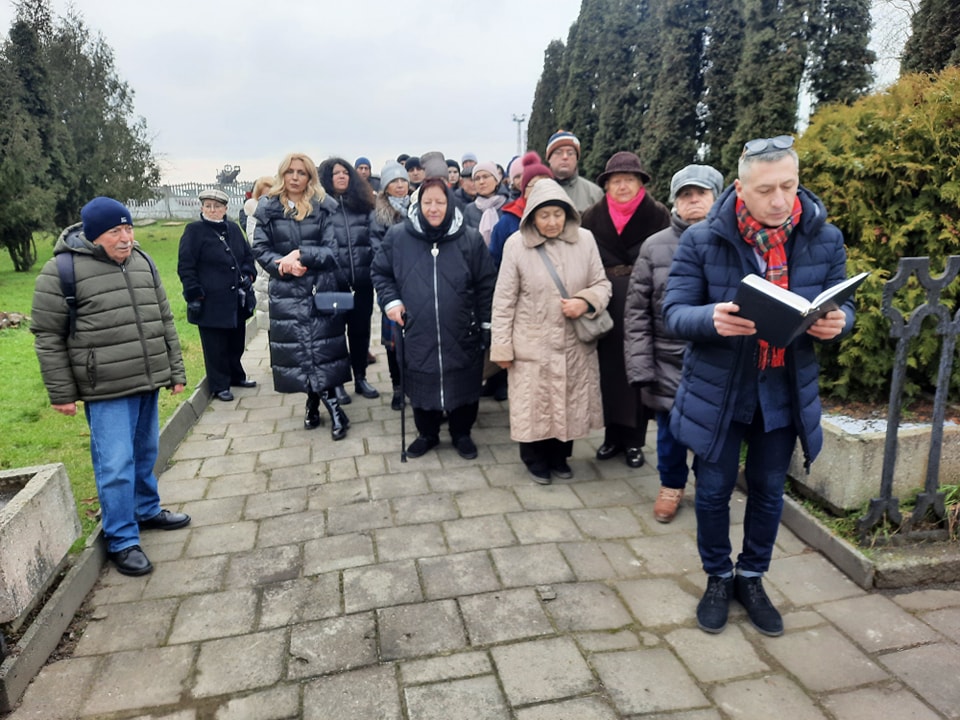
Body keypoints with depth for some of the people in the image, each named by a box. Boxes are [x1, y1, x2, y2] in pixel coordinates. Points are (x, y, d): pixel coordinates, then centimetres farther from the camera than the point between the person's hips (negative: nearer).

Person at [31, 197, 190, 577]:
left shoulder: (142, 262, 8)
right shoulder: (62, 270, -9)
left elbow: (164, 320, 14)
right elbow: (48, 336, -6)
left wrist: (175, 371, 13)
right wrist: (61, 393, -6)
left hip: (147, 382, 6)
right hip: (106, 391, -6)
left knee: (145, 455, 18)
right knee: (116, 466, -3)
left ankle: (147, 511, 39)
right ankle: (122, 541, 11)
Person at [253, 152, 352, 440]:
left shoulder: (324, 207, 1)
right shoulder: (268, 208, 6)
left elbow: (333, 249, -6)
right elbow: (260, 249, 4)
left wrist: (300, 255, -16)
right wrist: (284, 265, -14)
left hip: (321, 288, -2)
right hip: (285, 291, 2)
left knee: (321, 345, -4)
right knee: (296, 346, 3)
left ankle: (315, 402, 9)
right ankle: (331, 404, 15)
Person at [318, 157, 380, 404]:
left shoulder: (363, 203, 11)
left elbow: (374, 235, 8)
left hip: (362, 277, 3)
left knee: (360, 328, 11)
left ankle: (360, 378, 25)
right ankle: (337, 381, 19)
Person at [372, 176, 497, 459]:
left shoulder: (470, 239, -3)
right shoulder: (397, 237, -3)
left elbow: (486, 284, 2)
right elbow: (380, 273, 11)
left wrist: (487, 324, 2)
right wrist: (390, 301, -4)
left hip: (461, 334, 0)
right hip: (417, 332, 1)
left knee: (463, 385, 11)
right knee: (422, 385, 13)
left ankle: (461, 434, 34)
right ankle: (427, 434, 36)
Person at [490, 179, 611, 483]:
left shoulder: (585, 239, -4)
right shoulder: (516, 244, -9)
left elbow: (601, 284, 5)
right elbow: (504, 300, -6)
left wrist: (586, 301, -17)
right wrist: (501, 346, -5)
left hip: (575, 343, 3)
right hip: (532, 344, -2)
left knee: (569, 403, 14)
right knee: (534, 404, 8)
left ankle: (559, 456, 36)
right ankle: (536, 459, 31)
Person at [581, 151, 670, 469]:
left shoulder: (658, 216, -3)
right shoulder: (592, 217, 3)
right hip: (606, 307, 2)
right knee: (609, 369, 7)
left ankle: (634, 439, 15)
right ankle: (613, 434, 21)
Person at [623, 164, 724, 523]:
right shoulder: (655, 247, 0)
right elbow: (637, 311, -2)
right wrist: (640, 367, -7)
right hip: (669, 362, 0)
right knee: (671, 430, 13)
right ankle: (671, 485, 38)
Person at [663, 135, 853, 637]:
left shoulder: (825, 239, -4)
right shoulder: (701, 240, -12)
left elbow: (841, 307, 4)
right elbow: (674, 313, -13)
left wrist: (836, 322, -21)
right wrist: (713, 319, -35)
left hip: (786, 393, 3)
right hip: (717, 390, -2)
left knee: (768, 492, 16)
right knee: (714, 491, 10)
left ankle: (751, 578, 39)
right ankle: (718, 578, 34)